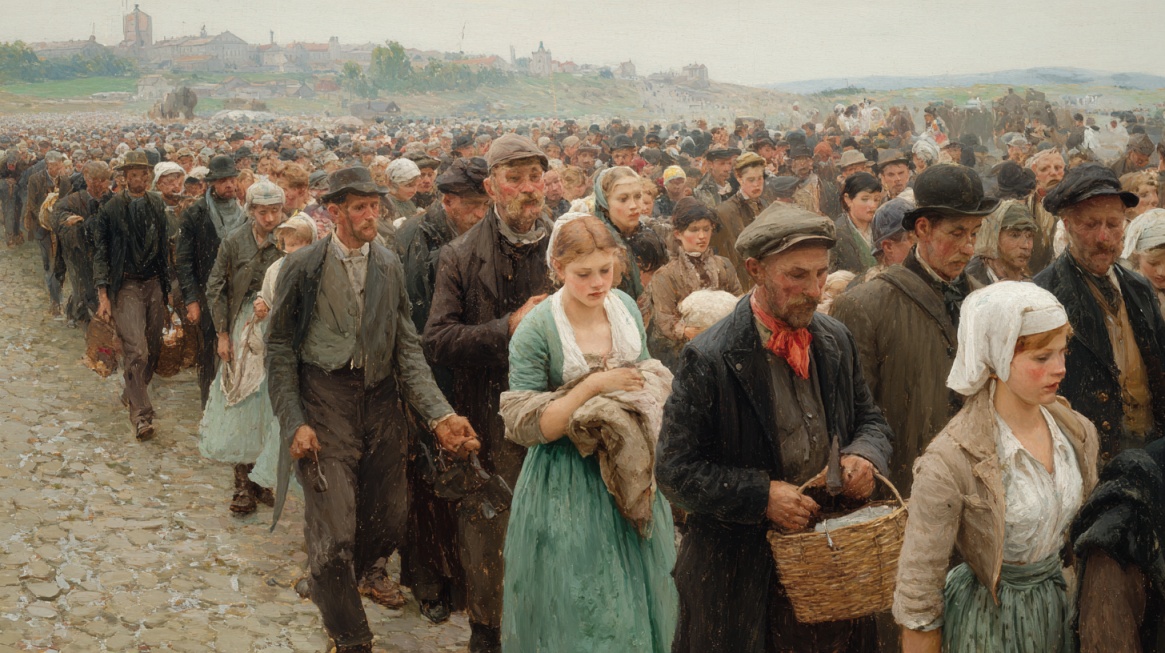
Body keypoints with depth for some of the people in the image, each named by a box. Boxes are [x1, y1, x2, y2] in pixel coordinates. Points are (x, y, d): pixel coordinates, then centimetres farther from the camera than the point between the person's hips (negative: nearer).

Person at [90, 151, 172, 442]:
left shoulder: (157, 207, 8)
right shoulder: (110, 209, -5)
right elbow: (100, 253, -4)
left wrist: (166, 285, 12)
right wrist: (103, 295, -10)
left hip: (154, 284, 5)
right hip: (126, 286, -5)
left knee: (153, 349, 11)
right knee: (136, 351, -14)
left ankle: (132, 393, 34)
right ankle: (141, 416, -11)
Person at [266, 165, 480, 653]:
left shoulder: (389, 265, 5)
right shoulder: (303, 266, -4)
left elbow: (407, 347, 2)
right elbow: (280, 347, -2)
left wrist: (439, 414, -10)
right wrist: (294, 422, -9)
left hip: (380, 403, 4)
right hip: (324, 408, -4)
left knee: (388, 525, 10)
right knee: (334, 533, -4)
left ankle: (331, 586, 41)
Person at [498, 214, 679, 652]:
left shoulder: (626, 307, -1)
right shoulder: (536, 331, -17)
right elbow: (526, 427, -18)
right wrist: (594, 387, -24)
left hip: (628, 473, 5)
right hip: (567, 485, -5)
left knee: (637, 595, 16)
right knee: (580, 609, 5)